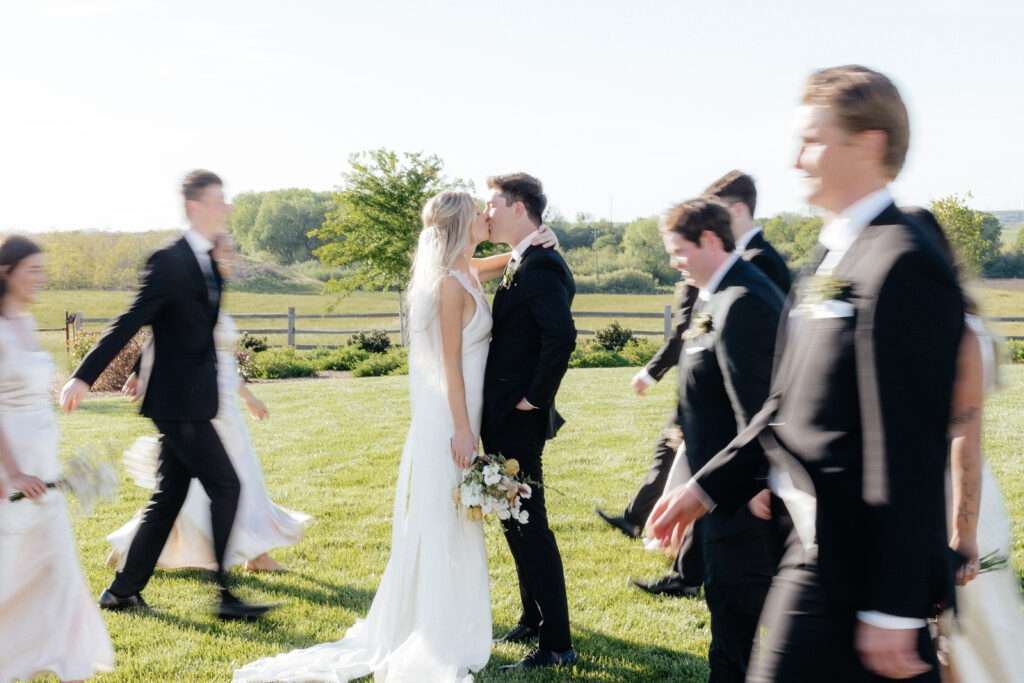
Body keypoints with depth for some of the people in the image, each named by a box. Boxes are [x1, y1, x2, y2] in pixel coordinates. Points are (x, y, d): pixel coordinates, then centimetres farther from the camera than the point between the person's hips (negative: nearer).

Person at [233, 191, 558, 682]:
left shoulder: (468, 272, 10)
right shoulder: (451, 282, -16)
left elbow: (507, 261, 30)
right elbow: (451, 361, -19)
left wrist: (533, 242, 8)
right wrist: (462, 429, -19)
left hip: (459, 415, 10)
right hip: (449, 418, -10)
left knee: (456, 526, 16)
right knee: (443, 526, -2)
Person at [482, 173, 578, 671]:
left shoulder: (540, 266, -18)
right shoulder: (524, 264, 14)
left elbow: (562, 336, -31)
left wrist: (535, 397, -22)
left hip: (517, 420, -10)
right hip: (505, 418, 10)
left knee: (529, 526, -4)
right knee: (516, 522, 19)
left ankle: (556, 644, 4)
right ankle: (533, 620, 34)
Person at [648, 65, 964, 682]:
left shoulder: (901, 265, -19)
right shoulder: (833, 254, 13)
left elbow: (909, 453, -21)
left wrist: (894, 608, -20)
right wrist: (709, 486, 16)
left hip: (845, 563, -9)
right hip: (819, 542, 9)